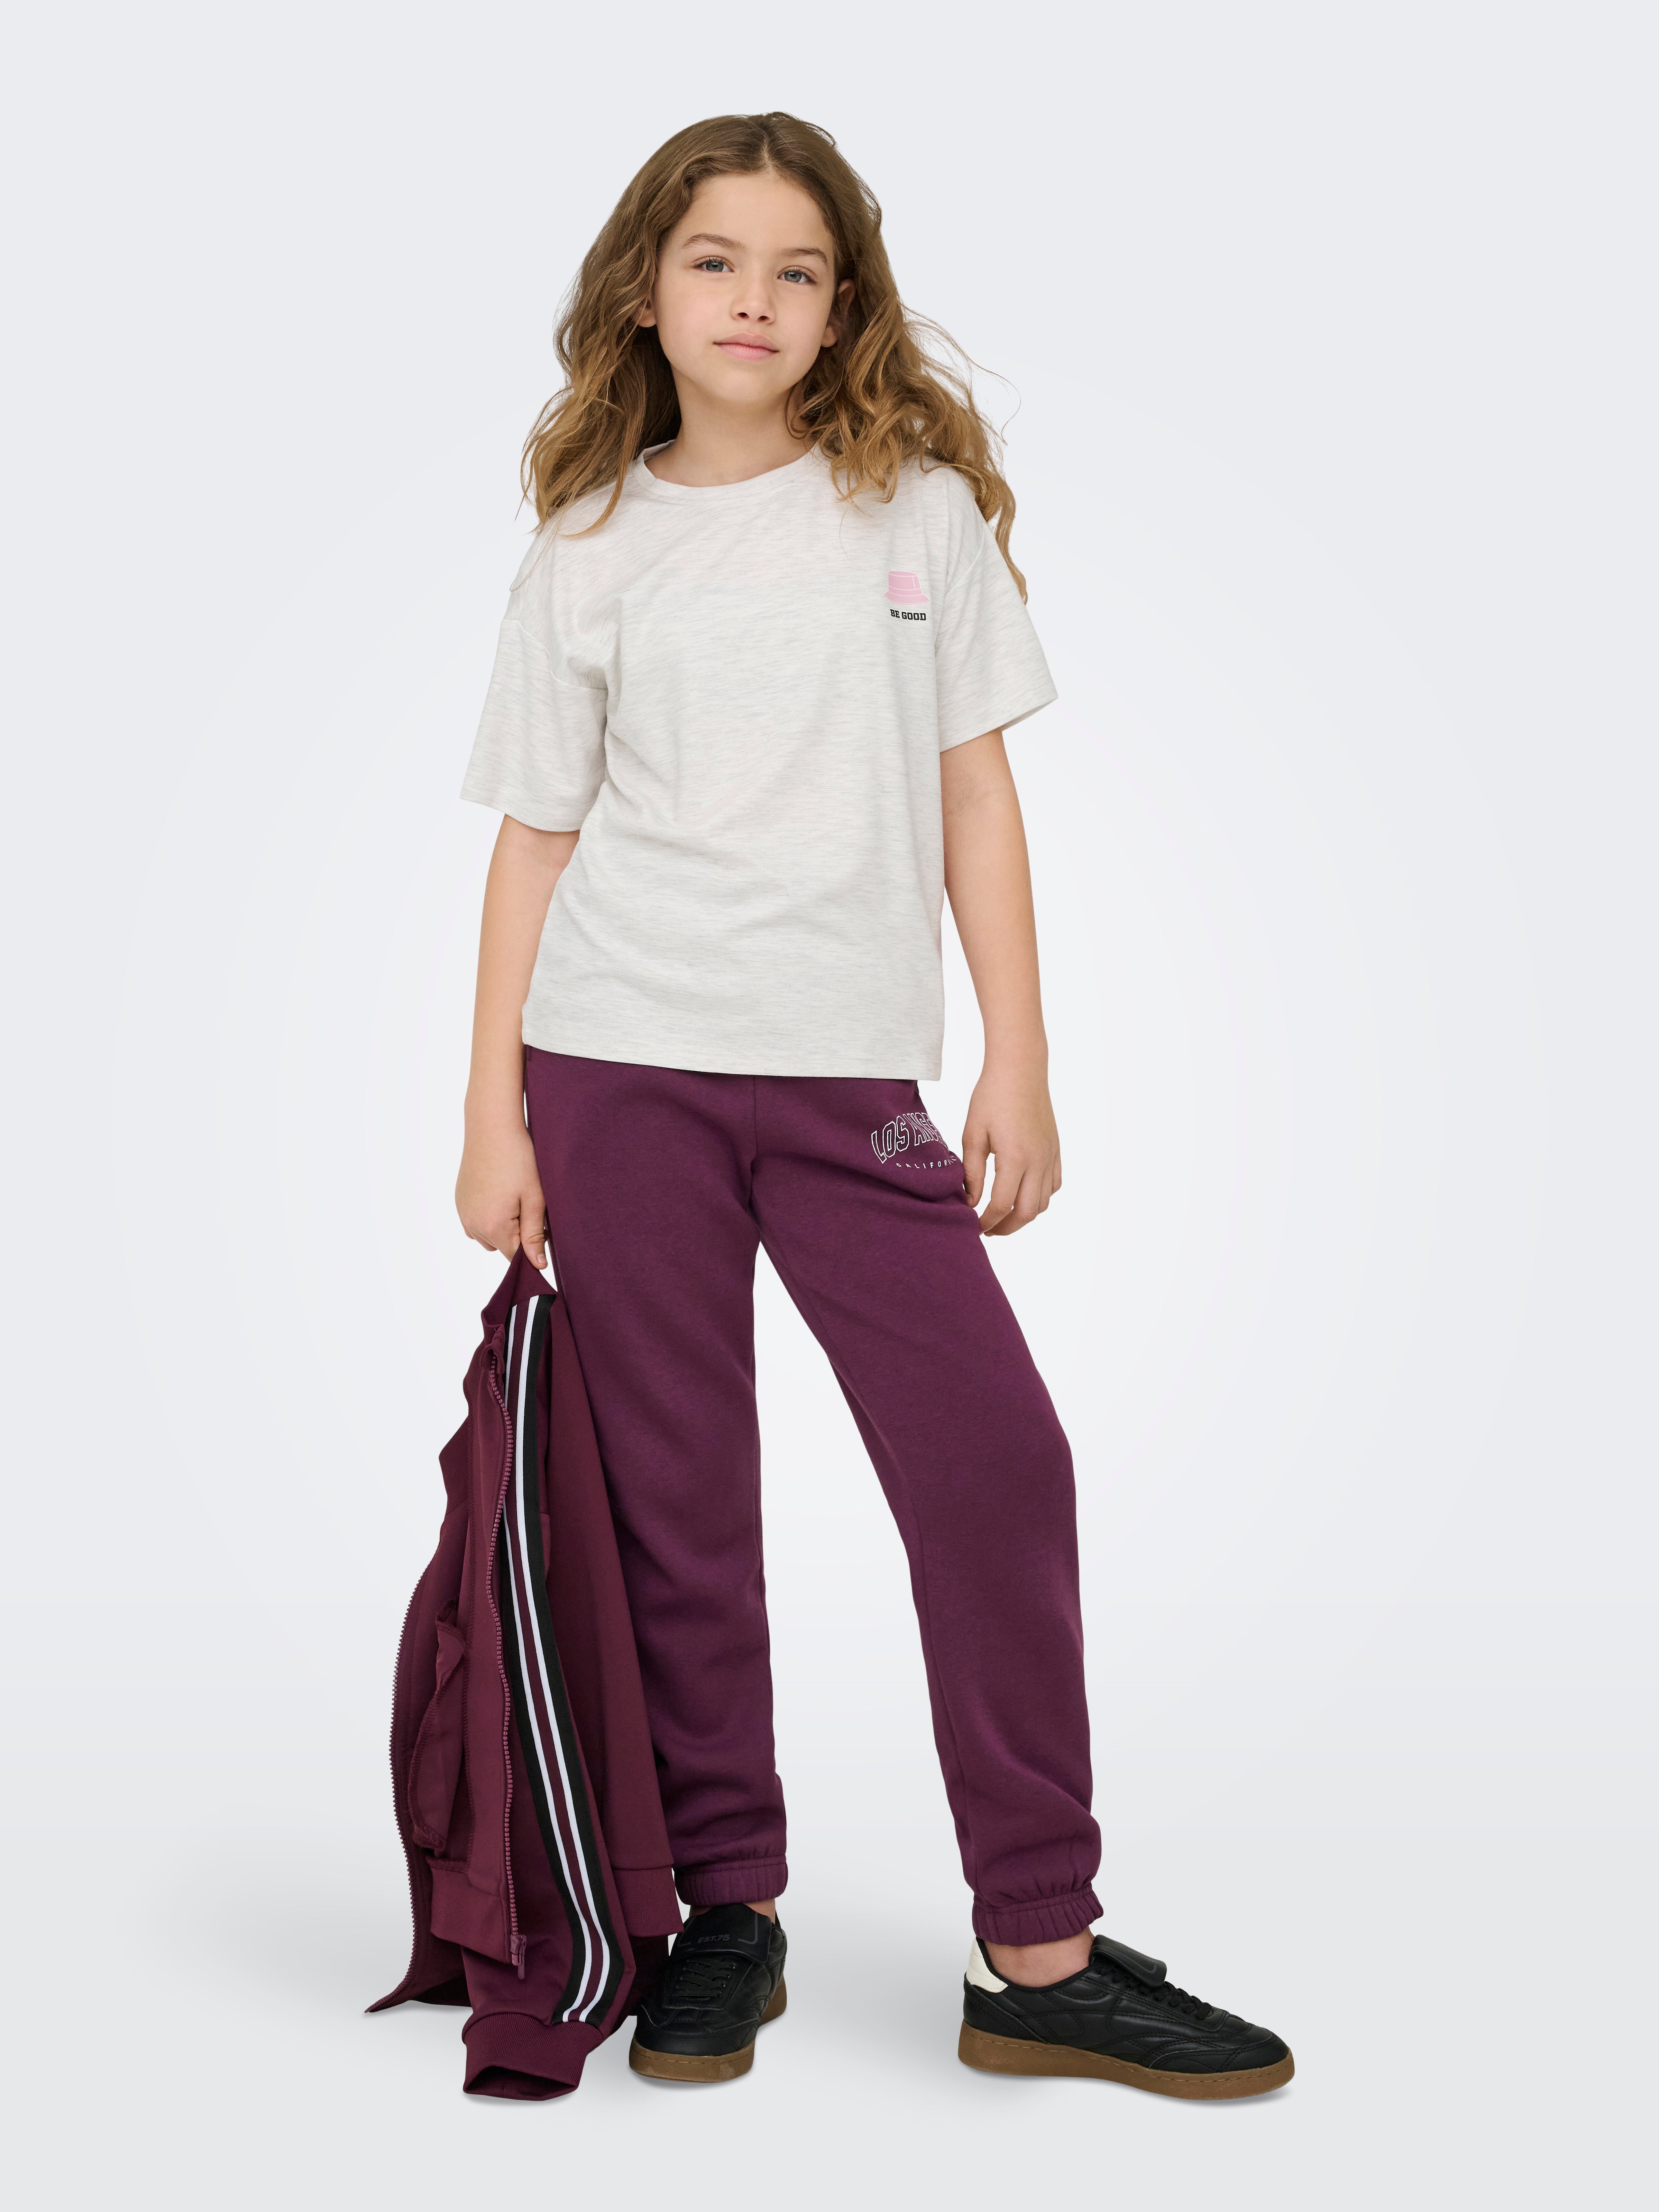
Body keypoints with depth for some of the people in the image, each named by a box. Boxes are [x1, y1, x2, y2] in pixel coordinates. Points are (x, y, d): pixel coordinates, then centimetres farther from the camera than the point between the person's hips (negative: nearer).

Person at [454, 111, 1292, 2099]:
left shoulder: (918, 503, 8)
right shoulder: (590, 552, 6)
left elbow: (975, 792, 7)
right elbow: (533, 839, 6)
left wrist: (1018, 1063, 1)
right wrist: (495, 1112, 0)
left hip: (854, 1078, 1)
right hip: (621, 1071, 0)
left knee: (995, 1462, -6)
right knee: (675, 1496, 4)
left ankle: (1041, 1955, 4)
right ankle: (727, 1910, 20)